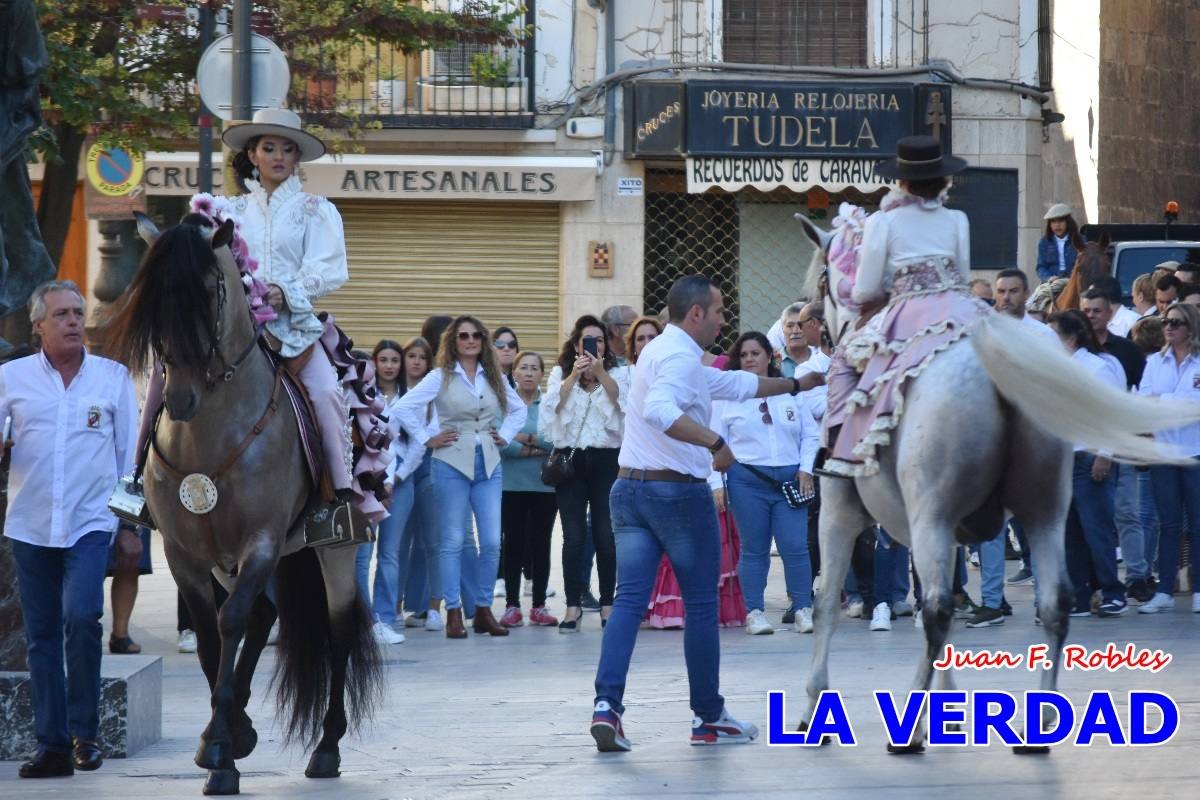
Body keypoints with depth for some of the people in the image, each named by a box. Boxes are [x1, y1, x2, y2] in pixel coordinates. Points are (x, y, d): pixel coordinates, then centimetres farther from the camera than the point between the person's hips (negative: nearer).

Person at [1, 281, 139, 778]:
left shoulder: (113, 377, 4)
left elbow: (128, 456, 8)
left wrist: (130, 526, 7)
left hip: (91, 522, -2)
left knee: (81, 616, -20)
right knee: (41, 636, 4)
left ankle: (84, 732, -6)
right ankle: (52, 745, 10)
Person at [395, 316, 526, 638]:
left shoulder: (494, 378, 11)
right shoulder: (441, 377, -1)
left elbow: (518, 408, 26)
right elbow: (404, 407, -9)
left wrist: (505, 436, 12)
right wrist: (426, 440, -9)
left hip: (489, 466, 4)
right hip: (452, 465, -4)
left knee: (492, 541, -2)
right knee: (453, 541, -2)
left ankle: (483, 610, 8)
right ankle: (453, 613, 2)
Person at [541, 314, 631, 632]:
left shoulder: (619, 374, 8)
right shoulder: (560, 374, 10)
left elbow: (622, 400, -10)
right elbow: (554, 404, -6)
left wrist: (601, 373, -23)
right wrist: (574, 375, -17)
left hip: (606, 459, -1)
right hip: (571, 459, 1)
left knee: (606, 535, -2)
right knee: (573, 536, -3)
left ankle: (607, 604, 7)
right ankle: (573, 606, 1)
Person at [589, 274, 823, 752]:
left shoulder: (661, 351, 19)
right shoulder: (680, 356, -12)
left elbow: (734, 384, 29)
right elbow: (660, 410, -32)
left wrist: (798, 385, 35)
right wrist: (715, 443, -31)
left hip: (629, 488, 8)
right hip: (678, 492, -8)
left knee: (629, 600, -1)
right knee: (701, 606, 4)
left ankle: (607, 704, -18)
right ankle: (708, 718, 11)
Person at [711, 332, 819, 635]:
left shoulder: (790, 392, 13)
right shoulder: (727, 396, 7)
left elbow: (811, 435, 14)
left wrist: (806, 468, 1)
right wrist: (716, 483, -4)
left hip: (789, 480, 1)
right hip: (747, 480, -1)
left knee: (795, 546, -7)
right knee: (754, 549, 1)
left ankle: (803, 610, -1)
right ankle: (754, 613, 6)